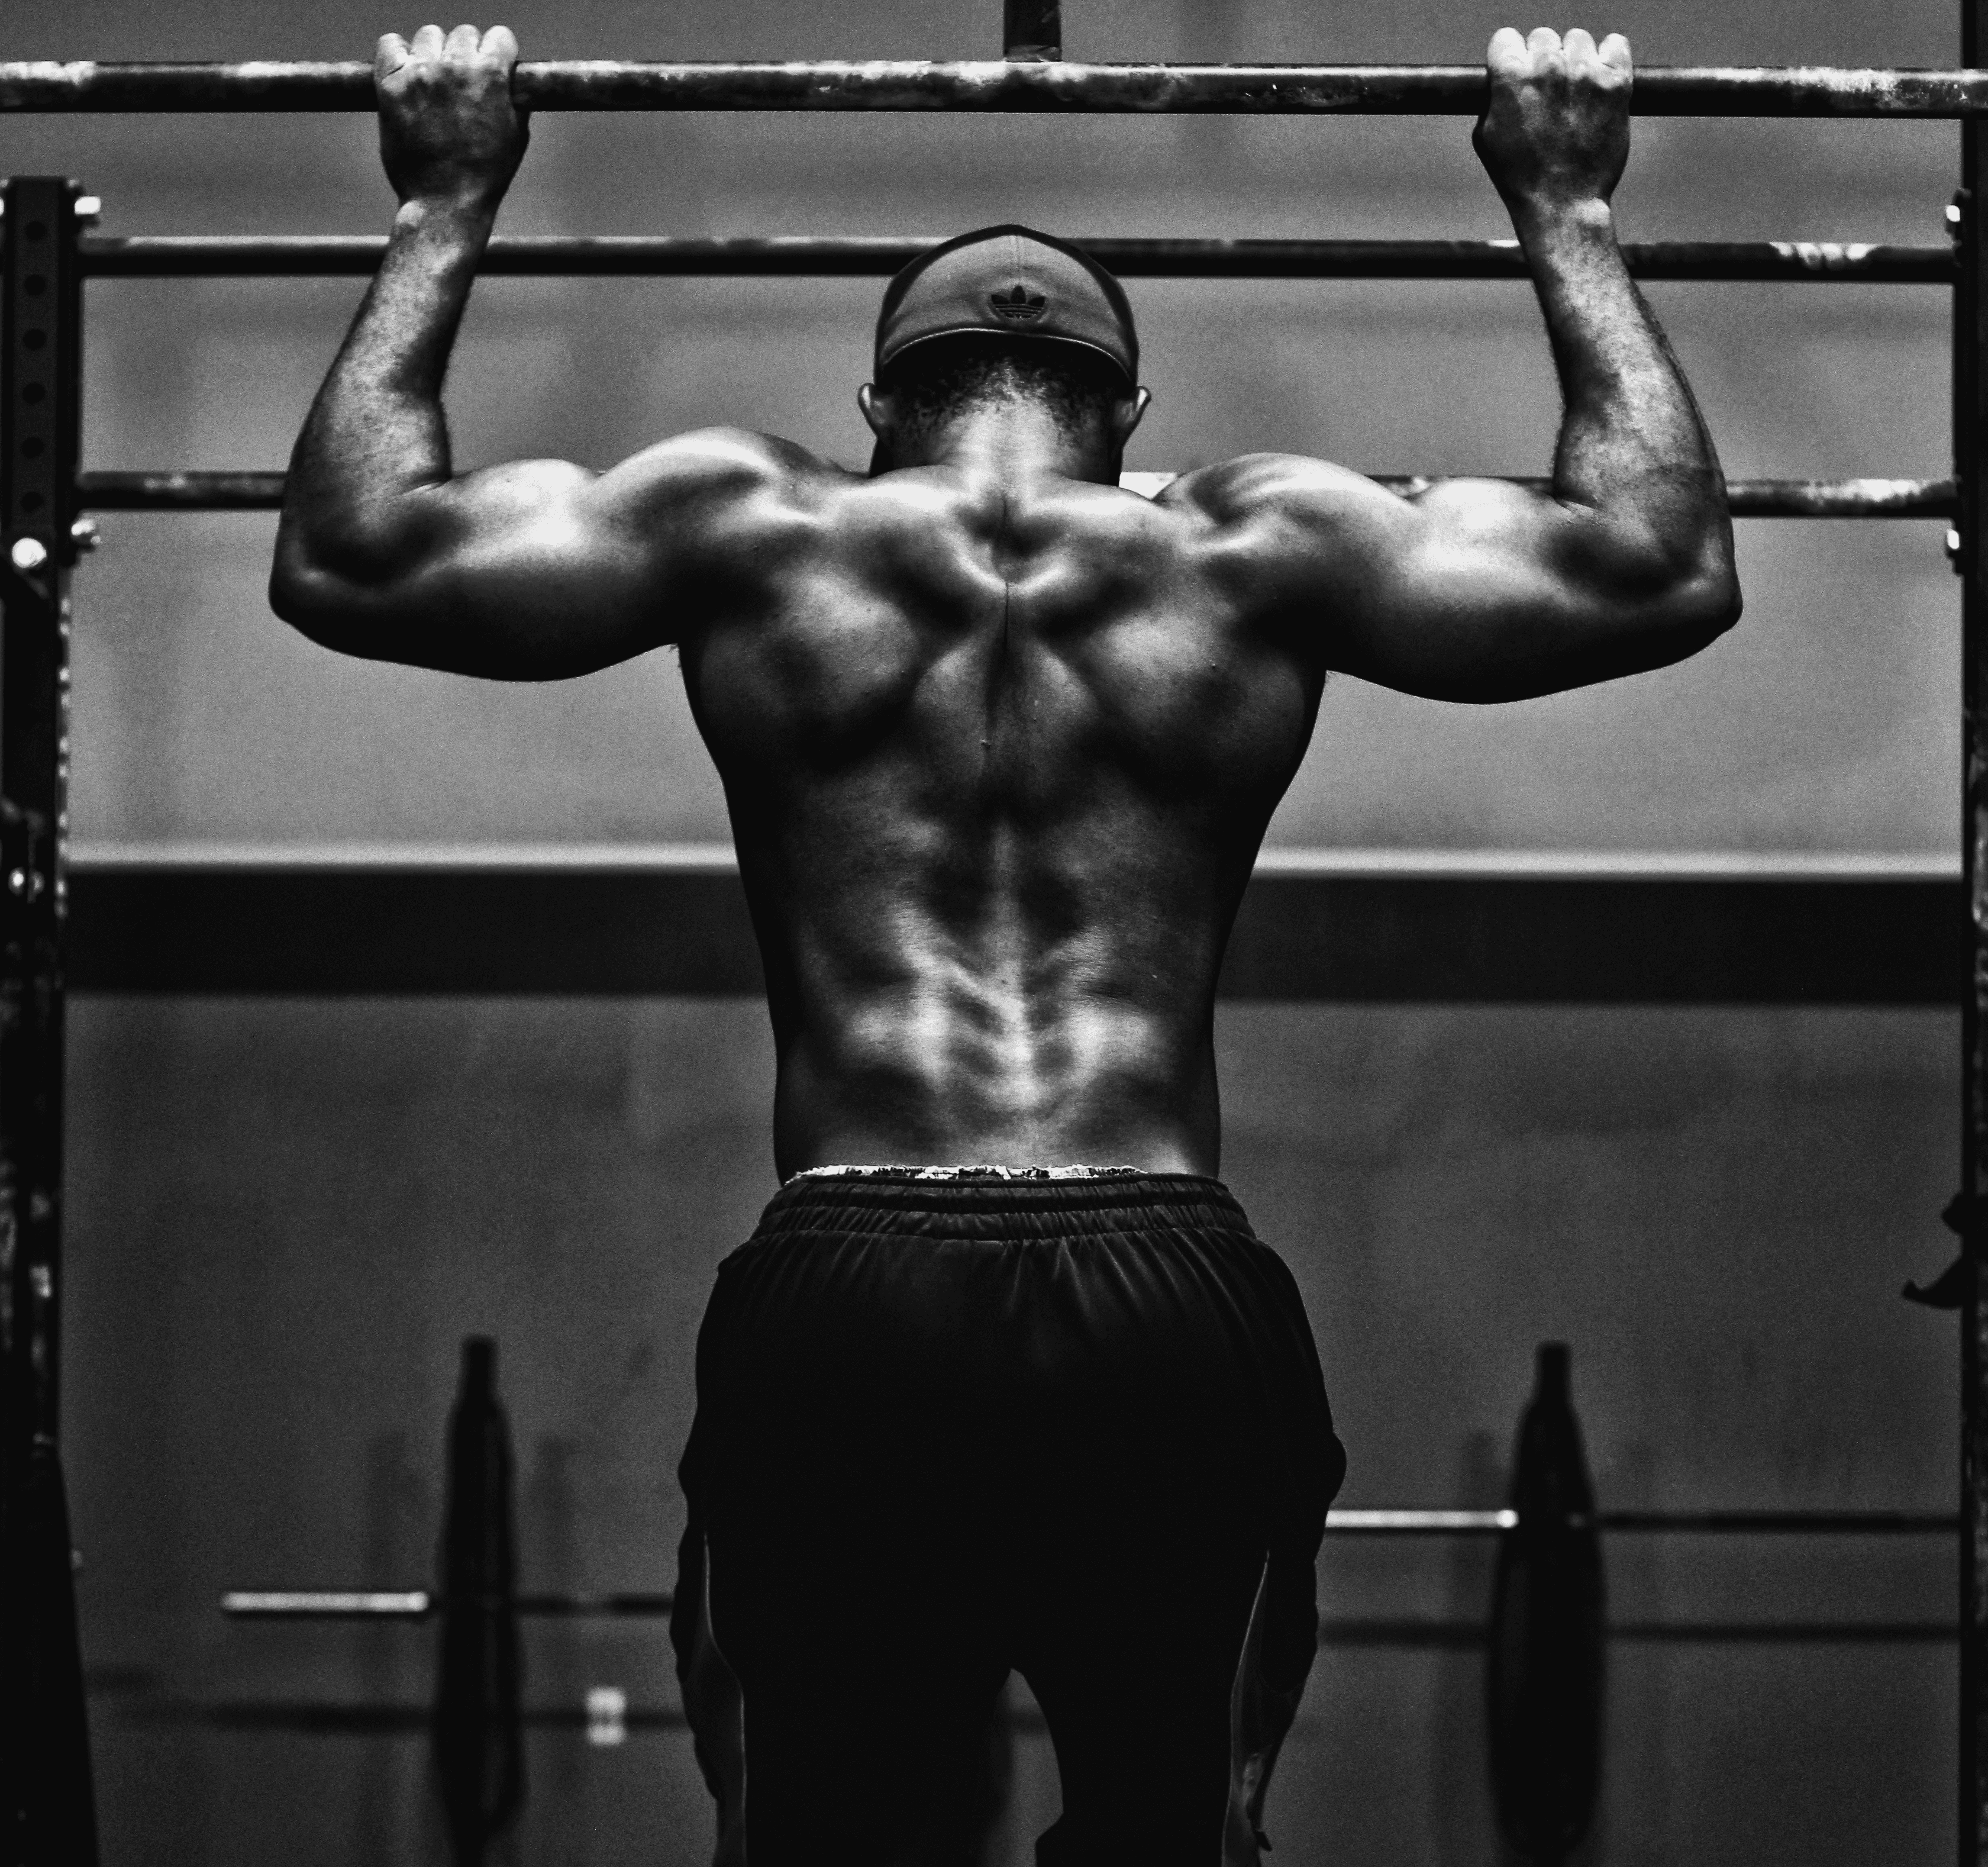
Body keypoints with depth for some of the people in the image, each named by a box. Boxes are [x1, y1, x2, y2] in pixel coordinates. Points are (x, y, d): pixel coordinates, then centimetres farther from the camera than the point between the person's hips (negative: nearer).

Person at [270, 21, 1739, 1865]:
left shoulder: (757, 532, 9)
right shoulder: (1255, 555, 10)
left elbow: (341, 557, 14)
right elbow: (1670, 568, 15)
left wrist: (444, 210, 25)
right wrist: (1565, 214, 26)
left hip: (840, 1306, 0)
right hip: (1169, 1300, 0)